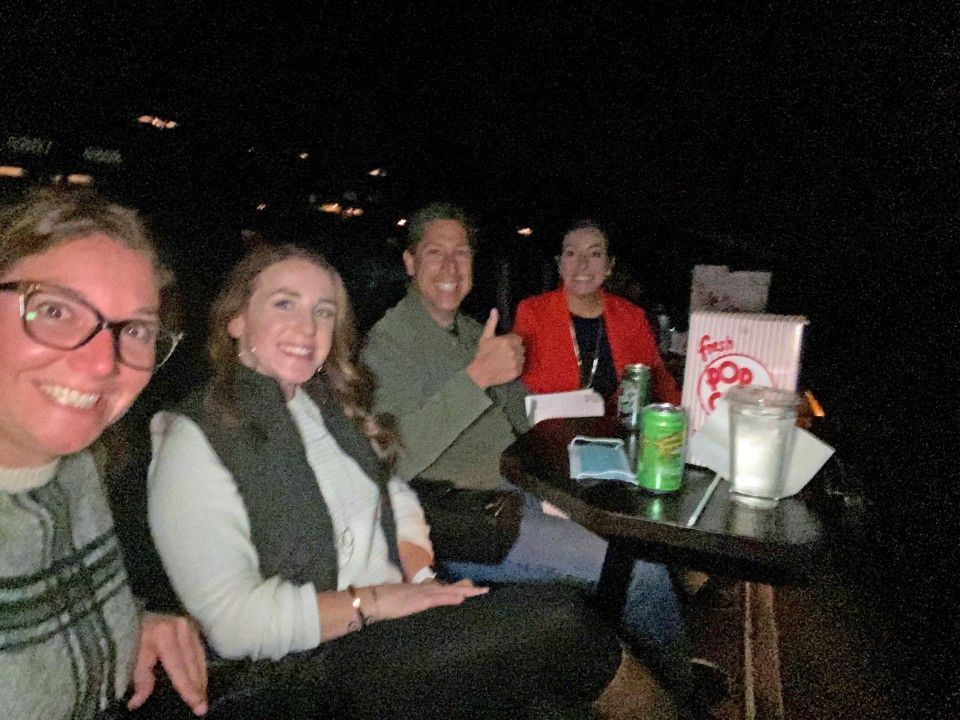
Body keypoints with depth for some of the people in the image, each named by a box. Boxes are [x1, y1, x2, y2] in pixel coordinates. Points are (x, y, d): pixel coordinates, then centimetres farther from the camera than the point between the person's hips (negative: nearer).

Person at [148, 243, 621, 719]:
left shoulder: (329, 404, 12)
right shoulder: (197, 439, -11)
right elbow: (231, 621, -17)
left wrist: (420, 577, -5)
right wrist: (377, 601, -19)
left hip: (400, 620, 7)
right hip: (316, 667, -6)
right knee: (563, 624, -20)